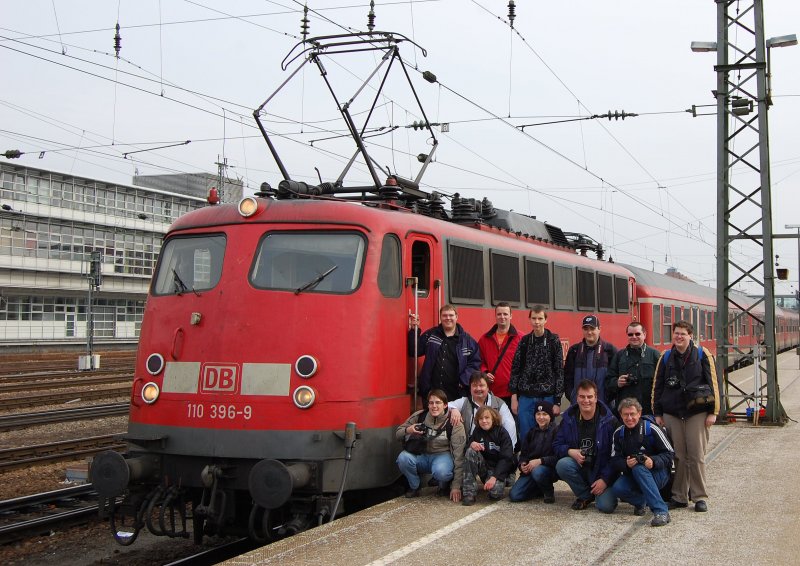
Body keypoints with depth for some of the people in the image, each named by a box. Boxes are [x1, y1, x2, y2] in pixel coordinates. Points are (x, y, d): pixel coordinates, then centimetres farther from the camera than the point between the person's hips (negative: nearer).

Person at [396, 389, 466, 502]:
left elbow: (459, 456, -15)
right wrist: (408, 430, -23)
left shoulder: (454, 424, -13)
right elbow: (397, 434, 4)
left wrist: (456, 486, -20)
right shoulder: (419, 416, -6)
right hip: (421, 454, 3)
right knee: (403, 458, -30)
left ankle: (445, 485, 1)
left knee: (441, 472, -38)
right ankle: (414, 487, 0)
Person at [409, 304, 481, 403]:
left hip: (457, 393, -1)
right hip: (431, 392, 1)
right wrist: (413, 331, -3)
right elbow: (413, 351, 8)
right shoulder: (429, 335, 9)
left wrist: (464, 380, -7)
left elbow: (475, 362, 4)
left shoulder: (467, 339, 5)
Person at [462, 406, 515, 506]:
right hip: (484, 467, 4)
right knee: (470, 451, -25)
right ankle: (469, 493, -23)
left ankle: (500, 482, 6)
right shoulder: (477, 431, 2)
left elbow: (506, 458, -18)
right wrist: (471, 444, -21)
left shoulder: (502, 433, -11)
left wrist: (494, 477, -29)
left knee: (494, 493, -34)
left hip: (498, 468, -4)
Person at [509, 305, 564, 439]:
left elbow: (559, 372, -2)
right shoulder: (524, 341, 6)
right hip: (525, 397, 2)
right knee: (526, 436, 4)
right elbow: (515, 369, 7)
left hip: (547, 397, -2)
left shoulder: (554, 341, -1)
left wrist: (557, 401, -6)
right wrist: (514, 397, 1)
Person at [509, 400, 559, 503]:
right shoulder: (532, 432, 15)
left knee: (537, 472, -41)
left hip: (549, 468, -5)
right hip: (530, 469, 5)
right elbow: (524, 453, 15)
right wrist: (522, 464, -7)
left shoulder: (556, 431, -6)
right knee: (514, 496, -13)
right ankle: (542, 490, 15)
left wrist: (540, 461, -25)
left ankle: (549, 491, -6)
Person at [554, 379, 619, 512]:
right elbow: (557, 445, 5)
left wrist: (605, 479, -17)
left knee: (606, 506, -24)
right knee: (562, 465, -30)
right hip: (579, 466, 3)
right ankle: (585, 496, -4)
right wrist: (570, 451, -17)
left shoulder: (609, 421, -9)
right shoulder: (568, 418, 1)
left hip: (602, 471, -3)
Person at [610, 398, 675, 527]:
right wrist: (626, 464, -23)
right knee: (617, 488, -28)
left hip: (658, 474, -4)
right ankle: (641, 501, 5)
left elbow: (669, 453, -9)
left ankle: (661, 511, -40)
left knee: (639, 468, -37)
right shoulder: (618, 433, 2)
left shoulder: (651, 429, -11)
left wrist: (653, 461, -28)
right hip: (632, 475, 4)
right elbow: (615, 460, 0)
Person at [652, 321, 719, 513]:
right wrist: (657, 413, 9)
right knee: (678, 456, 3)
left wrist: (712, 412, -3)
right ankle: (679, 496, 12)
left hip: (697, 413, -2)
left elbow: (713, 383, 1)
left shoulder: (702, 355, 1)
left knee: (697, 456, -2)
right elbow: (657, 386, 13)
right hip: (671, 413, 2)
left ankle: (700, 497, 8)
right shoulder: (666, 357, 9)